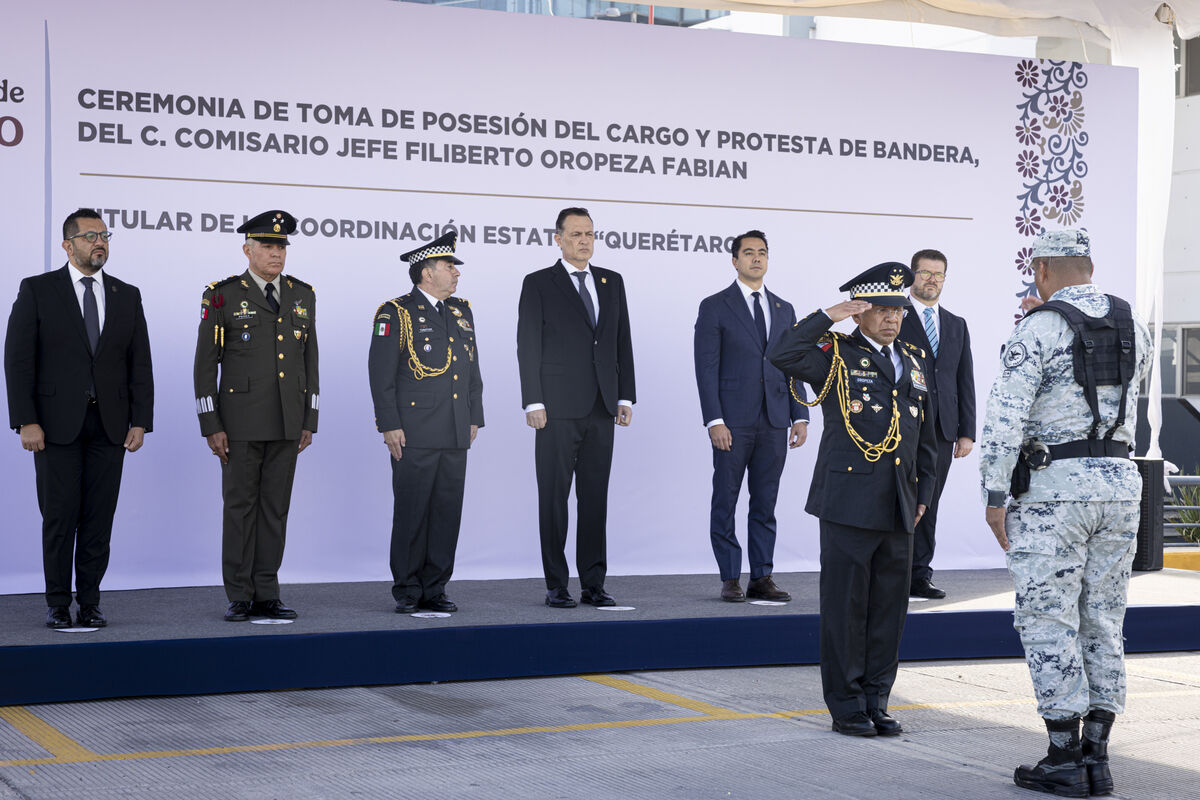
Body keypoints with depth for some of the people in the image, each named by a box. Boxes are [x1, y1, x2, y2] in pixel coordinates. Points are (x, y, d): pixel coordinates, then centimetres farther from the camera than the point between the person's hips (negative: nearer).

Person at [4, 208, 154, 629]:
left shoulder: (127, 296, 10)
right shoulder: (37, 290, 0)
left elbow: (140, 364, 9)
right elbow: (18, 359, -4)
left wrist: (140, 421, 0)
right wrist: (26, 421, -12)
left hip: (109, 423, 3)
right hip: (56, 422, -3)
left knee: (99, 518, 3)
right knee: (59, 516, 0)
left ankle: (90, 602, 11)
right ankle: (57, 604, 10)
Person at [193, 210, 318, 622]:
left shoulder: (303, 295, 11)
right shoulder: (223, 296, -2)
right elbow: (205, 364, -3)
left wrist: (309, 421, 9)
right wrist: (211, 426, -8)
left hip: (287, 424, 4)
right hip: (241, 422, -4)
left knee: (276, 507, 6)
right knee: (240, 506, 1)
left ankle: (267, 595, 12)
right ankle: (239, 598, 7)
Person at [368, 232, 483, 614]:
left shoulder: (461, 312, 16)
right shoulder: (395, 313, -3)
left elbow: (473, 369, 20)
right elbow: (381, 373, -7)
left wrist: (475, 418, 14)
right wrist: (389, 425, -12)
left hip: (455, 437, 6)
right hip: (414, 435, -6)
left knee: (448, 511, 5)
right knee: (411, 511, -2)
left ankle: (434, 589, 12)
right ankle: (407, 591, 6)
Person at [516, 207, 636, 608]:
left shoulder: (612, 282, 14)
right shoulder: (538, 284, 0)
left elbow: (623, 342, 14)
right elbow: (528, 346, -4)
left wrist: (626, 396, 7)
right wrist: (533, 403, -10)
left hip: (601, 409, 4)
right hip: (558, 409, -4)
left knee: (595, 497, 6)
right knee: (554, 498, 0)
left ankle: (594, 583, 11)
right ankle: (556, 586, 5)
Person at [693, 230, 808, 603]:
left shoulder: (784, 310, 14)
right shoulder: (714, 307, 0)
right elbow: (706, 368, -6)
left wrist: (800, 416, 4)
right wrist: (714, 420, -14)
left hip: (774, 421, 4)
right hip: (733, 421, -4)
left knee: (765, 504, 6)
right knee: (725, 502, 1)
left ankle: (762, 578, 11)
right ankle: (730, 580, 7)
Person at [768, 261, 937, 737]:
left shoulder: (913, 361, 17)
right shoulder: (836, 356, -1)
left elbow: (925, 437, 22)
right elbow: (782, 355, -21)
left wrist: (923, 493, 16)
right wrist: (828, 318, -18)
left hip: (899, 509, 6)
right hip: (849, 503, -5)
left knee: (890, 608, 9)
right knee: (845, 606, 0)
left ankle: (876, 702, 19)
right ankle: (846, 707, 10)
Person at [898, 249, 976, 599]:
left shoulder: (957, 325, 17)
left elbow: (965, 382, 15)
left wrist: (967, 432, 8)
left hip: (942, 430, 5)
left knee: (928, 505, 7)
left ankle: (919, 576, 12)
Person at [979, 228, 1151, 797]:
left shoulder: (1038, 330, -9)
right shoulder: (1132, 326, 9)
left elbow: (1005, 418, -16)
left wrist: (994, 497, -8)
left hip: (1053, 488, -6)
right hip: (1119, 482, 6)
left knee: (1049, 623, 0)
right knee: (1101, 623, 10)